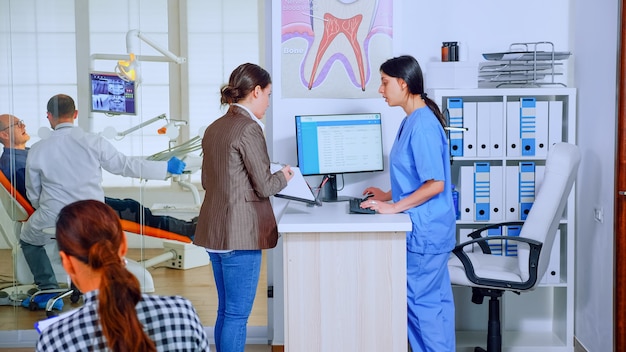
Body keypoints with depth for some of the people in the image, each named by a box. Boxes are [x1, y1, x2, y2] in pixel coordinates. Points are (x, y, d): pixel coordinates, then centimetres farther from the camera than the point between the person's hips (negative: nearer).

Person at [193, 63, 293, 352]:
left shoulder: (214, 128, 11)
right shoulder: (249, 129, -14)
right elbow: (264, 187, -14)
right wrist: (283, 176, 6)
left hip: (215, 231, 9)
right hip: (241, 233, -9)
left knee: (226, 311, 17)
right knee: (237, 314, -1)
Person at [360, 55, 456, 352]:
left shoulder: (423, 124, -20)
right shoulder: (412, 120, 11)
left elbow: (435, 183, -24)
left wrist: (394, 207, -21)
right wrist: (390, 196, 13)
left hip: (425, 230, -10)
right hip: (428, 227, 10)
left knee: (420, 301, 0)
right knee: (436, 300, 16)